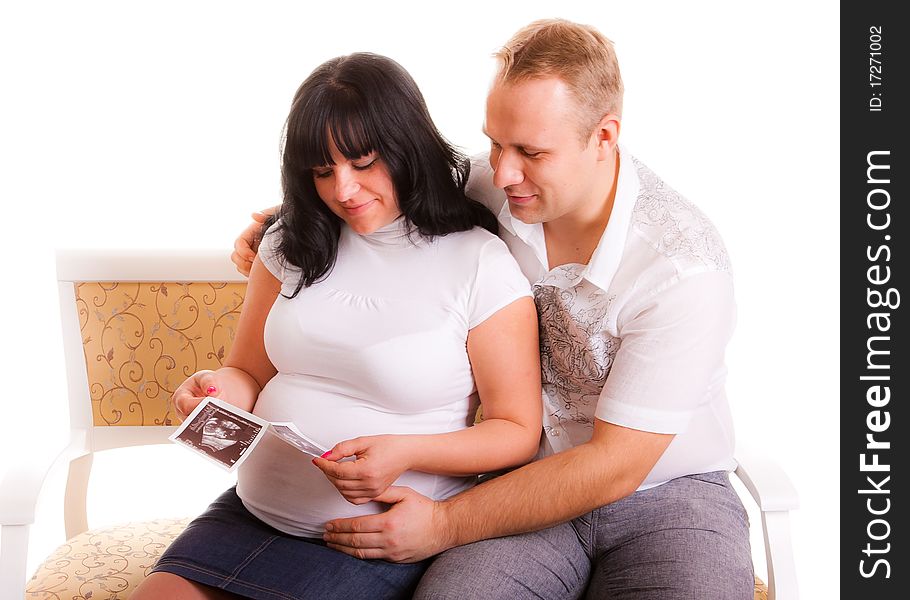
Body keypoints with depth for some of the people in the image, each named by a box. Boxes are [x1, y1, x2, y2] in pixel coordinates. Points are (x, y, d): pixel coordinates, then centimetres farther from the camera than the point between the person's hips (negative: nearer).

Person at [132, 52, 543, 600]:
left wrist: (404, 453, -21)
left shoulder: (482, 263, -7)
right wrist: (221, 388, -9)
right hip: (253, 510, 5)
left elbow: (517, 431, -5)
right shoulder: (295, 245, 9)